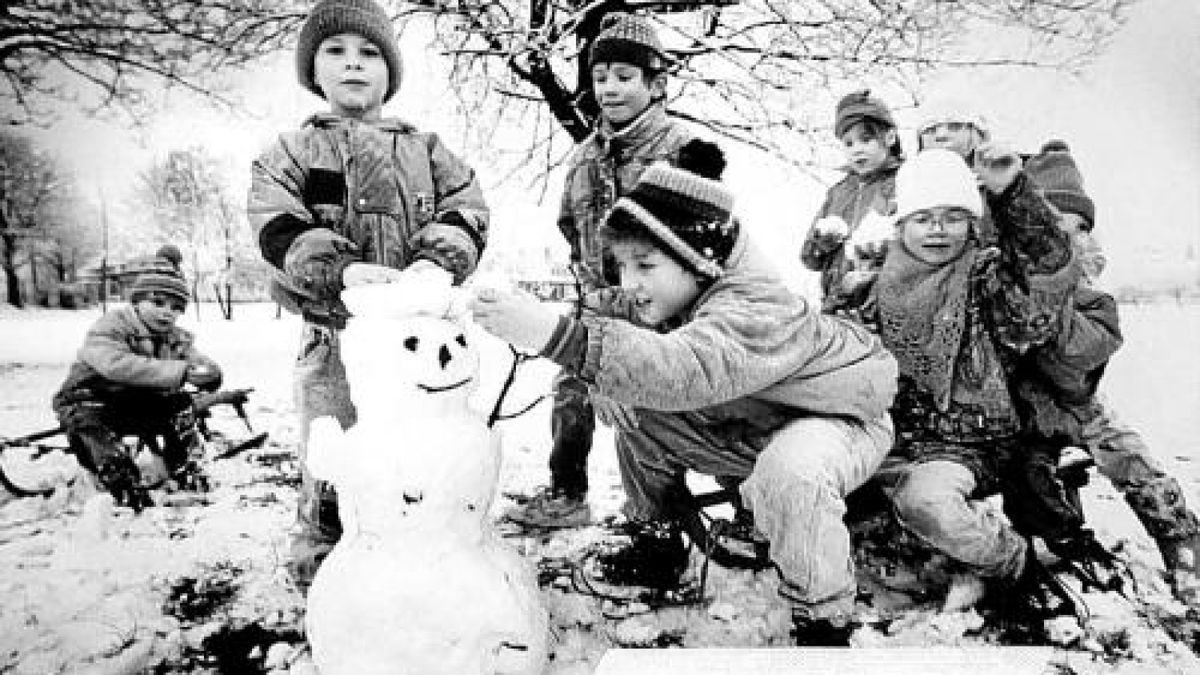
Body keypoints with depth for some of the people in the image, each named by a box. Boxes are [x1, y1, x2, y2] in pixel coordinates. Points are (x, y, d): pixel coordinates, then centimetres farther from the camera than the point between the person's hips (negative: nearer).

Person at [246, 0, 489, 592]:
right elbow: (278, 231, -7)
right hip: (335, 337, -1)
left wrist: (437, 261, -20)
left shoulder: (426, 151, 13)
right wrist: (343, 268, -25)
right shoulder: (291, 153, 9)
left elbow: (466, 214, 1)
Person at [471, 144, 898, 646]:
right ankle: (656, 538, 14)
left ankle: (825, 623, -15)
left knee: (790, 474, -42)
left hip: (840, 416, -7)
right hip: (749, 424, 8)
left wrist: (558, 335, -67)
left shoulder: (758, 308, -39)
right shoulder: (672, 291, -11)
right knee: (626, 401, -5)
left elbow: (687, 369, -58)